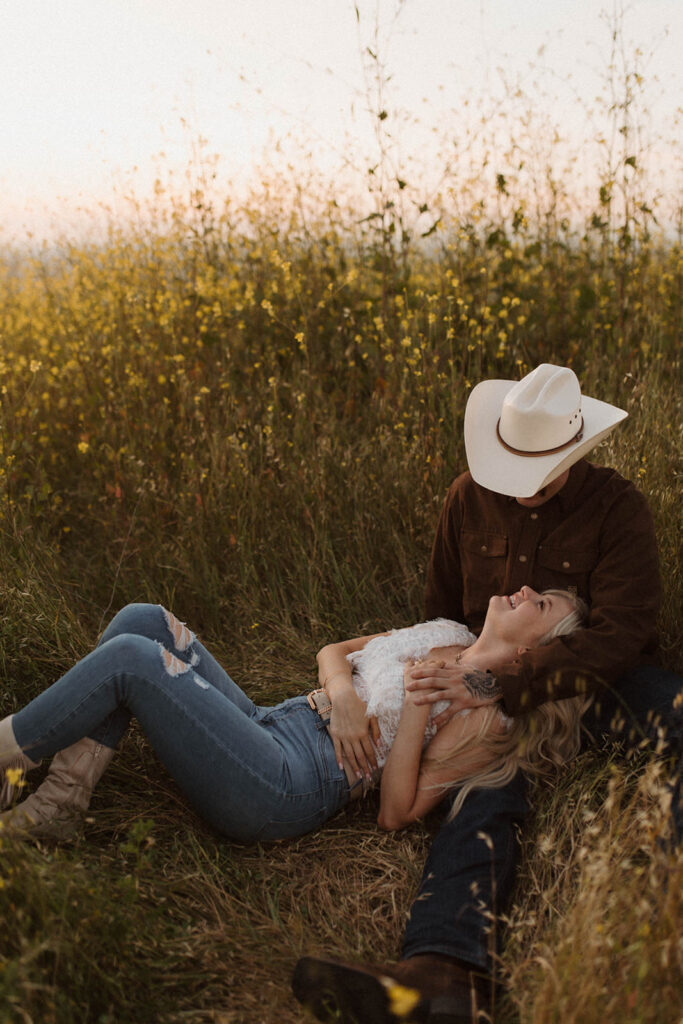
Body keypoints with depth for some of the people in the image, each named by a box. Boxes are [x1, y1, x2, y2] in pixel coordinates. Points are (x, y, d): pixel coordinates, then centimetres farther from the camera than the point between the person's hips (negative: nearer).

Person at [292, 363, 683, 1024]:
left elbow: (622, 633, -22)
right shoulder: (469, 498, 1)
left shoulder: (616, 507, -11)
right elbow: (443, 609, 16)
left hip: (595, 680, -1)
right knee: (484, 800, -29)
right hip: (494, 695, 1)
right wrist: (457, 682, 12)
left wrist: (501, 686, -30)